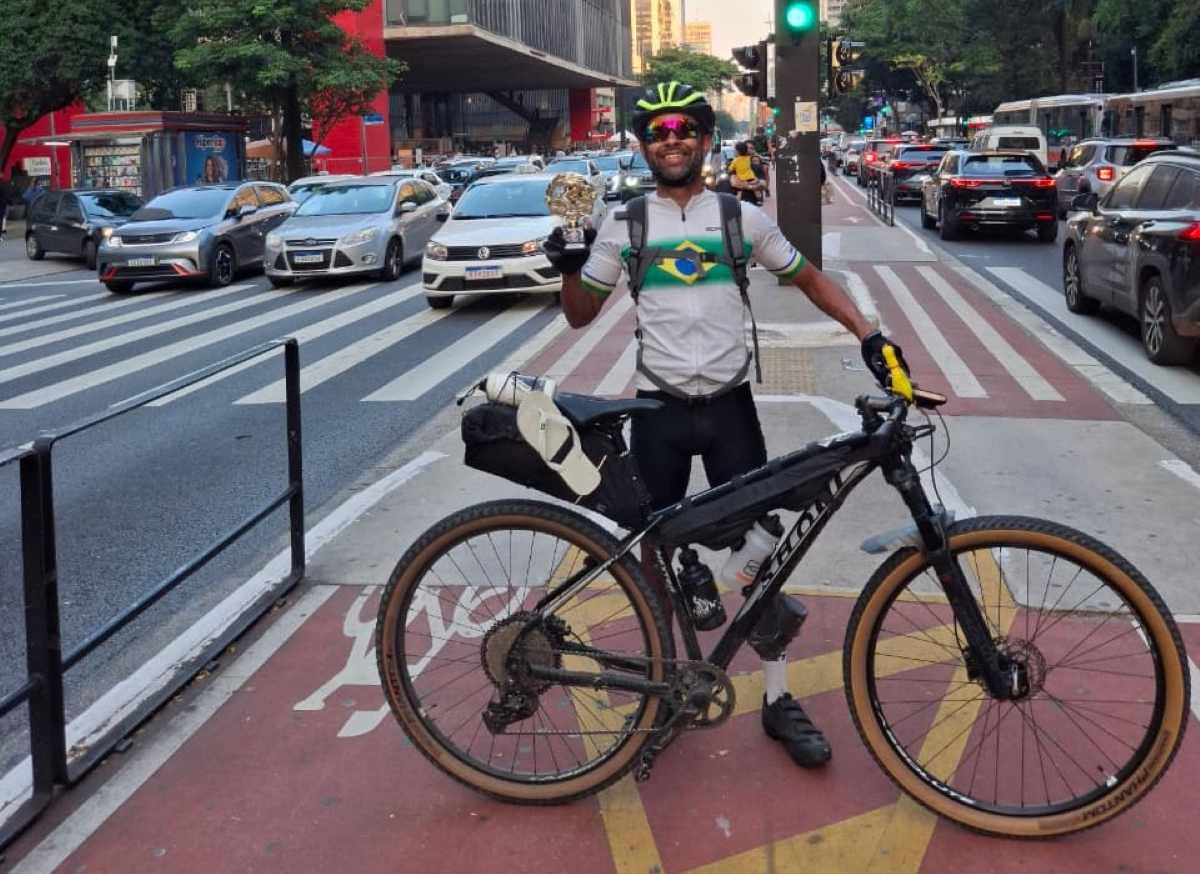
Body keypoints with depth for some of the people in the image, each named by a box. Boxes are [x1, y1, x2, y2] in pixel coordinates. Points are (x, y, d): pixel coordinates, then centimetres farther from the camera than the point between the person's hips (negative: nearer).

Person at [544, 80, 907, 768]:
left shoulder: (742, 217, 3)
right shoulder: (624, 224, 3)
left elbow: (810, 280, 11)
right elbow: (581, 315, 6)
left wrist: (869, 335, -1)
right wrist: (569, 266, -14)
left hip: (729, 406, 0)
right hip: (659, 410, 0)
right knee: (656, 548, 8)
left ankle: (779, 700, 10)